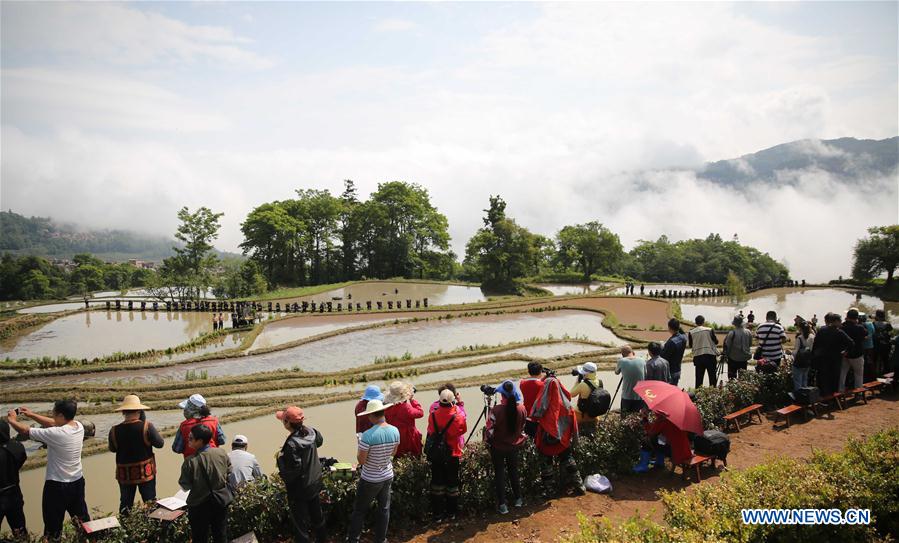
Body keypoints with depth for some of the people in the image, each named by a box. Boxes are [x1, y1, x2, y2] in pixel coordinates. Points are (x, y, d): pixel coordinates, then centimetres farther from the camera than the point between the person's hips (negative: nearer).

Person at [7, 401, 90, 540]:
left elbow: (26, 431, -14)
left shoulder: (56, 434, -27)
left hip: (57, 485, -6)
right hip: (78, 481, 6)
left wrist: (12, 420, 4)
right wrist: (32, 414, 13)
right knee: (82, 517, 21)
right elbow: (53, 423, 10)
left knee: (53, 524, 10)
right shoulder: (79, 426, -7)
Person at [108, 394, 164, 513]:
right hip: (146, 472, -2)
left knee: (125, 504, 18)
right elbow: (160, 443, -12)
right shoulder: (147, 427, -21)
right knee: (150, 502, 14)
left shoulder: (114, 430, -15)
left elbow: (112, 449, 3)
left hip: (124, 473, 2)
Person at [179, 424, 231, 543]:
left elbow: (185, 486, -13)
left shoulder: (190, 462, -23)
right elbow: (229, 473, 0)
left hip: (199, 505, -3)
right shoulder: (222, 452, -12)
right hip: (221, 501, 3)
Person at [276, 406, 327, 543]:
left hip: (299, 490, -7)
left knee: (301, 521, 12)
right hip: (315, 483, 7)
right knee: (317, 515, 25)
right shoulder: (311, 432, -10)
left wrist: (280, 459, -14)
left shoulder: (292, 444, -31)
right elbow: (319, 441, 14)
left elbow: (293, 471, -28)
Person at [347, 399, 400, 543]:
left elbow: (361, 461, -19)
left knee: (359, 510, 15)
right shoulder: (395, 431, -9)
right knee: (384, 509, 18)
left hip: (370, 480, -4)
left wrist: (360, 446, -3)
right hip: (387, 477, 4)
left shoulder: (368, 435, -27)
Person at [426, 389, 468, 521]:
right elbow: (464, 429, 0)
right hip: (453, 454, -1)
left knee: (437, 482, 13)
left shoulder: (433, 415, -13)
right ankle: (451, 512, 25)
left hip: (436, 454, 1)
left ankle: (437, 513, 19)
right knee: (452, 482, 14)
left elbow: (430, 432, -1)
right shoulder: (458, 416, -18)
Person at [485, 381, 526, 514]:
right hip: (515, 446, 3)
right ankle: (518, 499, 35)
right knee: (514, 471, 23)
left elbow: (490, 430, -17)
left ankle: (502, 504, 17)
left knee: (499, 474, 12)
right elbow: (523, 427, 0)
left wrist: (489, 442, 1)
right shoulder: (521, 408, -16)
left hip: (498, 447, -3)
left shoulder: (496, 410, -27)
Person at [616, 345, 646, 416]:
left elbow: (616, 372, 9)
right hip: (640, 396, 2)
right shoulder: (642, 361, -4)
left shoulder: (622, 361, -8)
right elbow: (646, 376, 7)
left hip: (626, 397, -2)